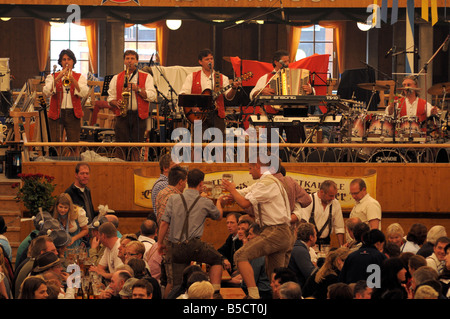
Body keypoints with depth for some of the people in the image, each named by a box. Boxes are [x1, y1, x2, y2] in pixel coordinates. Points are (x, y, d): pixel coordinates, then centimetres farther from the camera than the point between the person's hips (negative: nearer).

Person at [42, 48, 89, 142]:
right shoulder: (52, 76, 10)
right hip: (56, 114, 0)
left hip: (73, 114, 0)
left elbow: (84, 94, -7)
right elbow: (46, 92, -7)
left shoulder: (80, 77, 11)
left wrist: (73, 80, -18)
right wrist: (58, 78, -16)